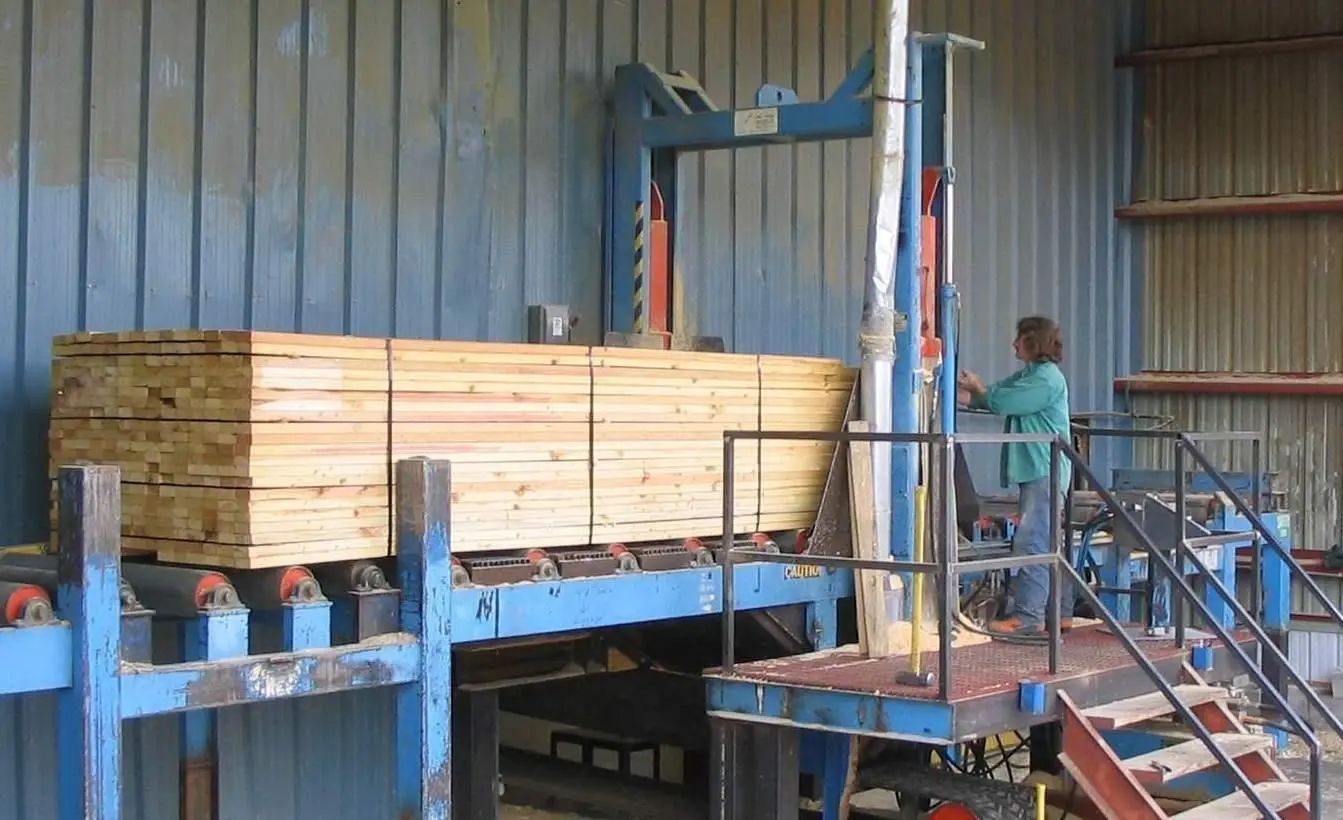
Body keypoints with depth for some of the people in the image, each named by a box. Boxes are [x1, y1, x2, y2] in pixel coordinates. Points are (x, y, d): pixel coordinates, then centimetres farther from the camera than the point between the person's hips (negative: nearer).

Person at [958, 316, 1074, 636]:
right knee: (1048, 544, 13)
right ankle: (1061, 612, 19)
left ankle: (1028, 616, -12)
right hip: (1036, 472, 10)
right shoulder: (1026, 376, 18)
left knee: (1031, 542, -12)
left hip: (1044, 473, -10)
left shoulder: (1047, 379, -13)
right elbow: (993, 397, 17)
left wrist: (978, 388, 0)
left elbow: (1002, 401, -18)